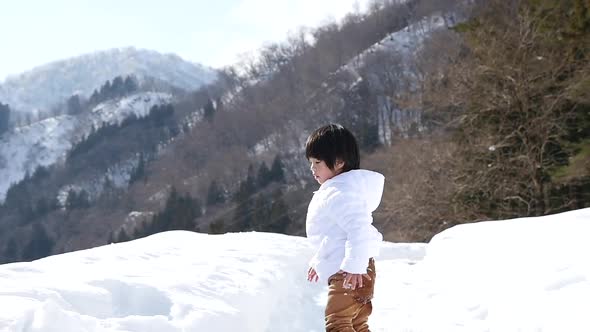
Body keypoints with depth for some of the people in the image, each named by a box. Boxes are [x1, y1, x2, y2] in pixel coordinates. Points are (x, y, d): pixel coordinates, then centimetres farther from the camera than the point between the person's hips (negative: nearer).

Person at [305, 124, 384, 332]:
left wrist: (354, 266, -31)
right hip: (342, 270, 11)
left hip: (350, 273, -11)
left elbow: (359, 229, -30)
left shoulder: (342, 193, -19)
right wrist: (318, 261, 32)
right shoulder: (332, 191, 16)